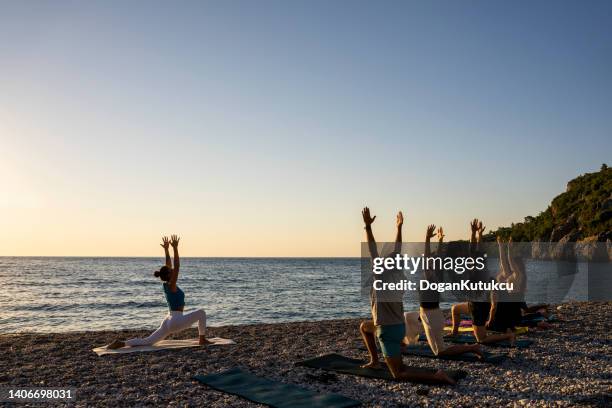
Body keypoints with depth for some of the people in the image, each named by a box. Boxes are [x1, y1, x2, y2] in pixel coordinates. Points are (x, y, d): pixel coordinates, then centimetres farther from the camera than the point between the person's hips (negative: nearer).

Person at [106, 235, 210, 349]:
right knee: (201, 313, -1)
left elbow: (169, 265, 14)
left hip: (169, 321, 9)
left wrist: (166, 249, 13)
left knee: (148, 341, 8)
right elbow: (177, 266, -22)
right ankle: (202, 339, 3)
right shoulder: (171, 285, -15)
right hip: (176, 321, -9)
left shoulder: (166, 284, 7)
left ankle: (122, 343, -4)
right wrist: (175, 248, -23)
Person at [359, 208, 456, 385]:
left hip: (388, 330, -8)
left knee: (399, 374, -5)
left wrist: (368, 226, -15)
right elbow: (397, 251, 10)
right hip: (398, 325, 8)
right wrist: (399, 227, 16)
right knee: (364, 326, 31)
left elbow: (373, 251, -17)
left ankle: (437, 377, -18)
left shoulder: (382, 276, -16)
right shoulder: (399, 276, 2)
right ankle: (374, 361, 29)